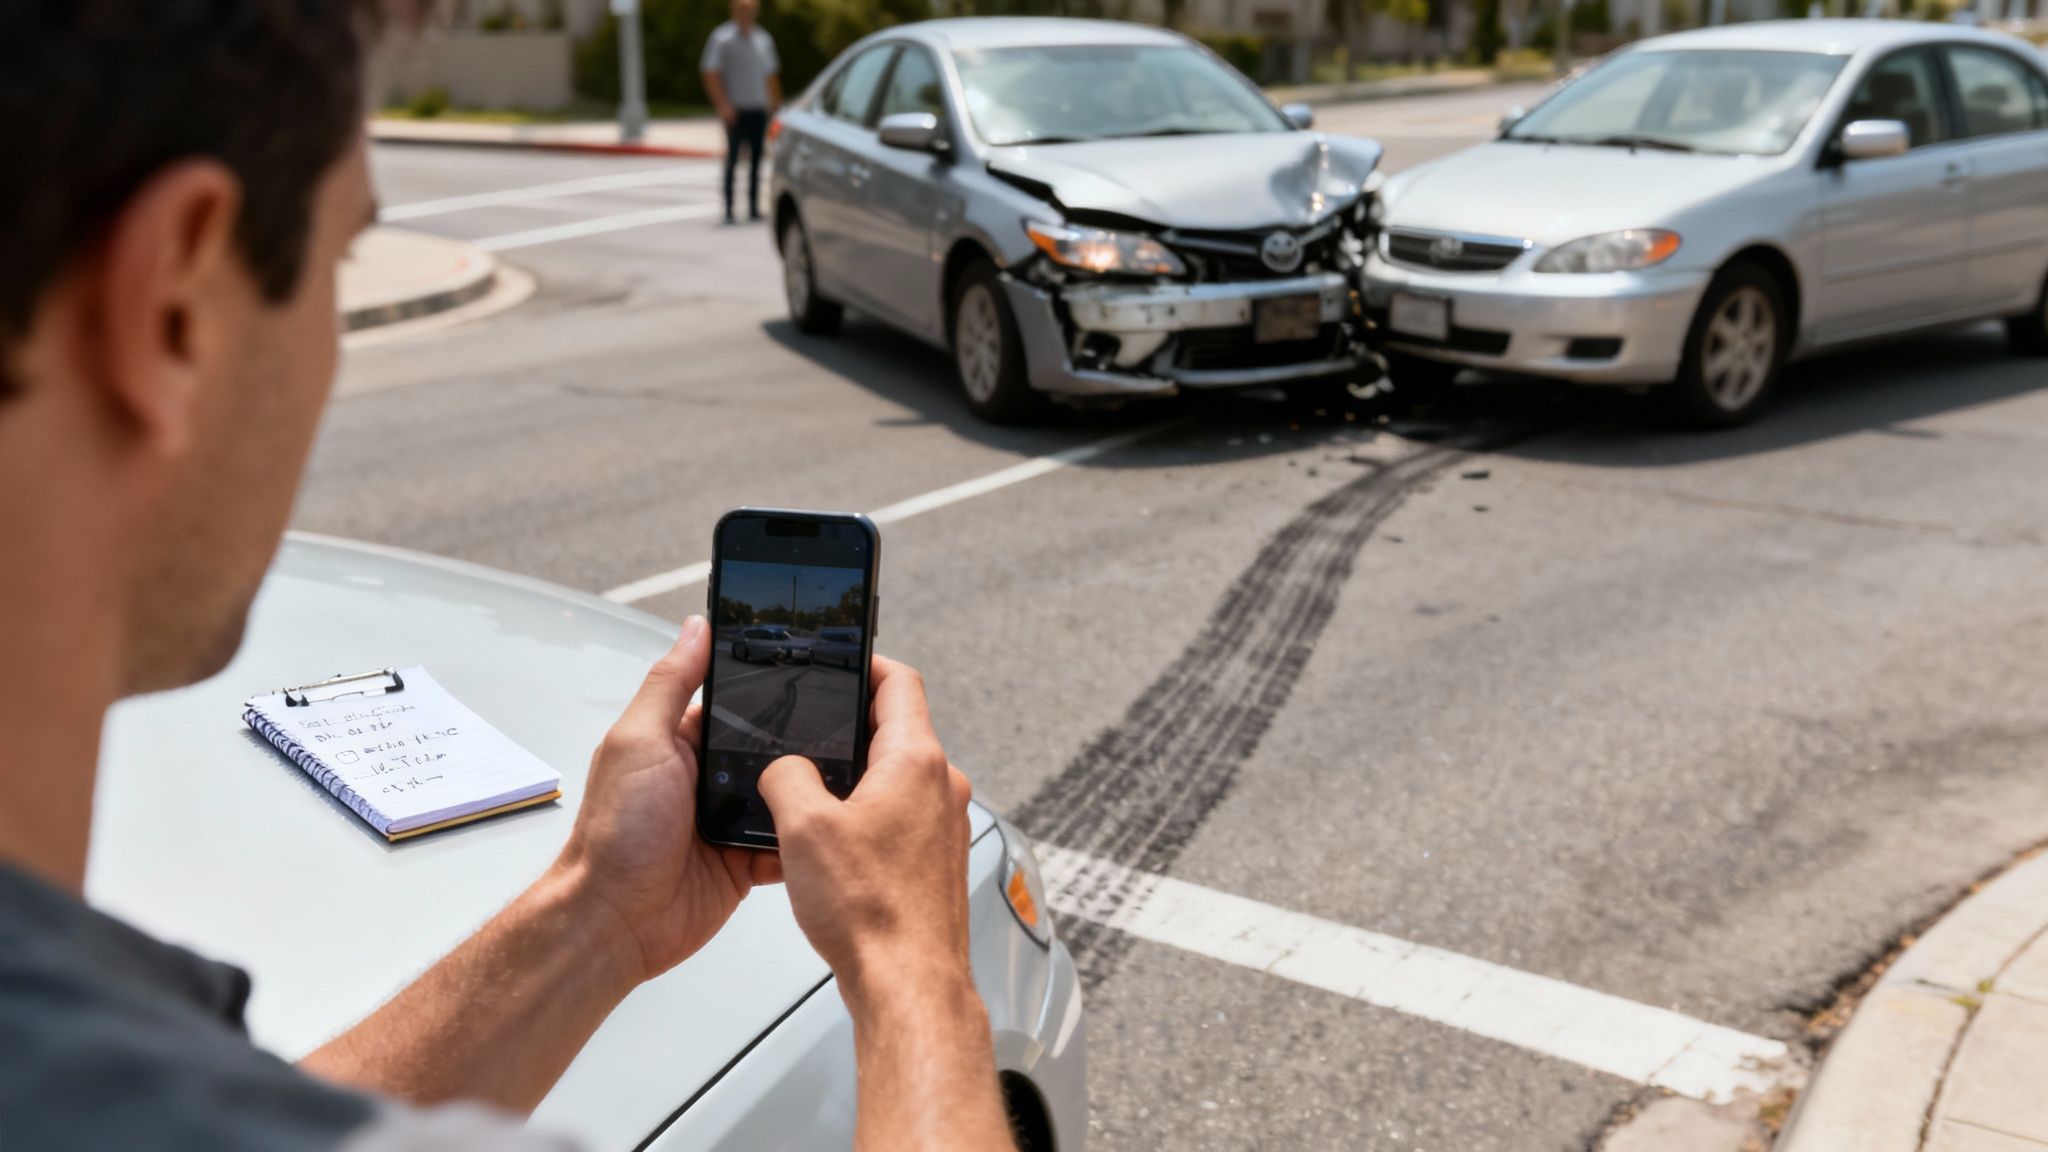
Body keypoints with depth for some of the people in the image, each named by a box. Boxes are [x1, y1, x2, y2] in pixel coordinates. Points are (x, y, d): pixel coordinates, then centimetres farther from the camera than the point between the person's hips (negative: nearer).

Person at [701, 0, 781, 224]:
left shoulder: (764, 39, 13)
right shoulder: (721, 37, -2)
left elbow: (771, 76, 20)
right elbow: (711, 75, -6)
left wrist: (775, 105, 15)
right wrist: (723, 105, -14)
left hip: (759, 110, 5)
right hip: (736, 110, -5)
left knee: (757, 159, 5)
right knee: (732, 158, -7)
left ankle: (754, 207, 11)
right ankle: (729, 209, -4)